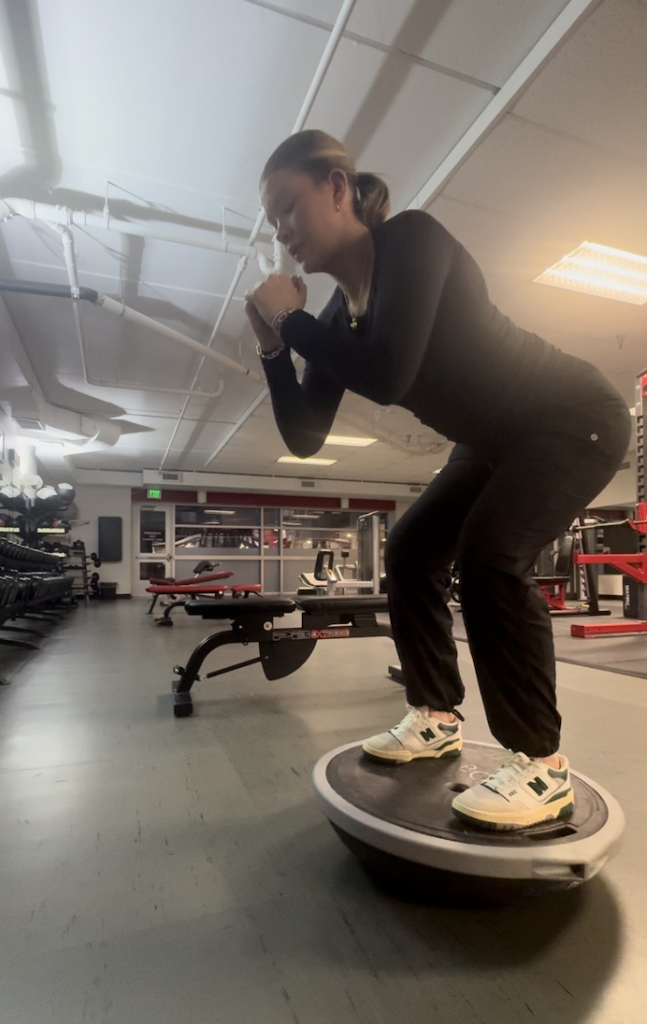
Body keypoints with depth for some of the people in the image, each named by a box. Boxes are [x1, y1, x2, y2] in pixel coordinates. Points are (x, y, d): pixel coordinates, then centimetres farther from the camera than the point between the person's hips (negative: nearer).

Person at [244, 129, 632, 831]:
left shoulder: (413, 238, -21)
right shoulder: (340, 316, 0)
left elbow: (389, 376, -37)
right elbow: (304, 437, -1)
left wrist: (292, 320, -23)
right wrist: (274, 347, -11)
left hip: (576, 420, -8)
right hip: (500, 443, 8)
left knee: (489, 552, -27)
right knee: (409, 551, 2)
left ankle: (541, 766, -10)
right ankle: (437, 719, 15)